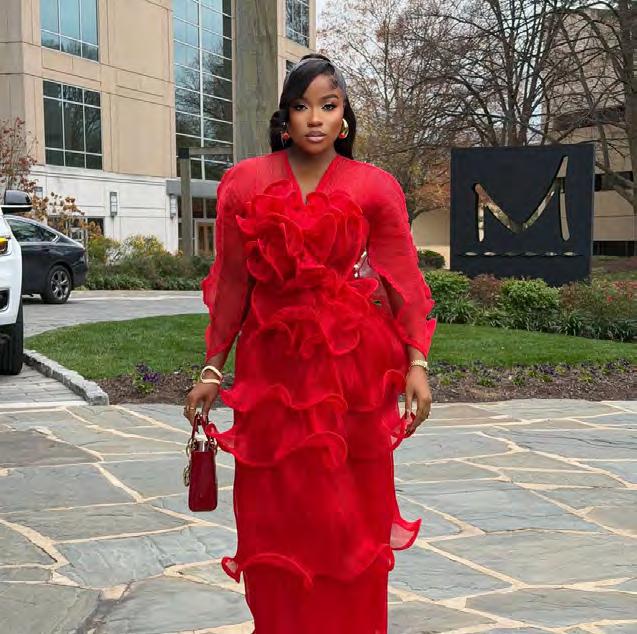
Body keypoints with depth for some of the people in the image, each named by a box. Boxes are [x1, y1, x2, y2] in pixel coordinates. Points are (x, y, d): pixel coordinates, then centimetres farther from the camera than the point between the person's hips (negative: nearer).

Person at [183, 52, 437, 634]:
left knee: (350, 513, 5)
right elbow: (232, 282, 6)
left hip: (354, 364, -1)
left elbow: (402, 281, -2)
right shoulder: (247, 183, 4)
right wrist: (212, 370, 5)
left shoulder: (374, 187, 1)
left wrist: (416, 364, -11)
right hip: (272, 362, 1)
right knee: (275, 511, 6)